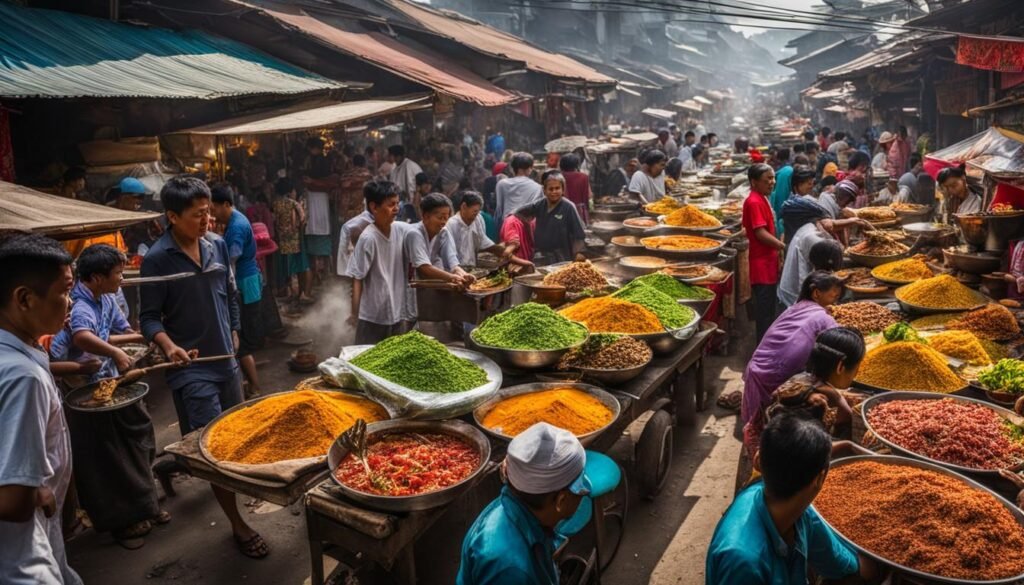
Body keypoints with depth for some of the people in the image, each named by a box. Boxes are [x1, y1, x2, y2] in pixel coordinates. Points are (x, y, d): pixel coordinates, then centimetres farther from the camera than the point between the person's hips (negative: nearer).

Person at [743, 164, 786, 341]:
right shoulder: (754, 202, -17)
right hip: (762, 264, -10)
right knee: (765, 311, -2)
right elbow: (761, 234, -22)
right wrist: (784, 247, -17)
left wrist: (779, 249, 12)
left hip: (768, 262, 10)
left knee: (768, 309, 17)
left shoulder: (761, 199, 13)